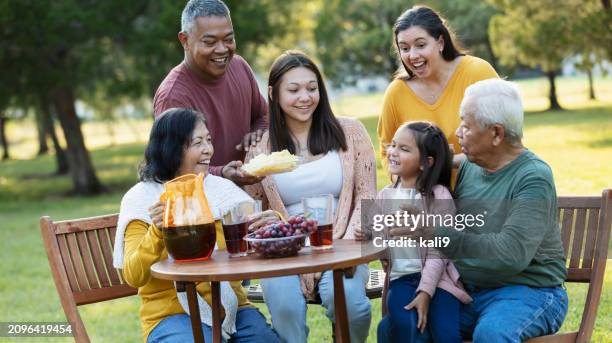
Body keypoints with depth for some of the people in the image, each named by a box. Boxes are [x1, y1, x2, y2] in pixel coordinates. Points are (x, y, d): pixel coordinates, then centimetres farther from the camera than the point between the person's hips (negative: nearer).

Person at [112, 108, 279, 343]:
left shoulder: (221, 188, 9)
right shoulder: (142, 199, -2)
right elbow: (133, 277, -10)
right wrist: (157, 232, -27)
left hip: (230, 306, 3)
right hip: (172, 314, -3)